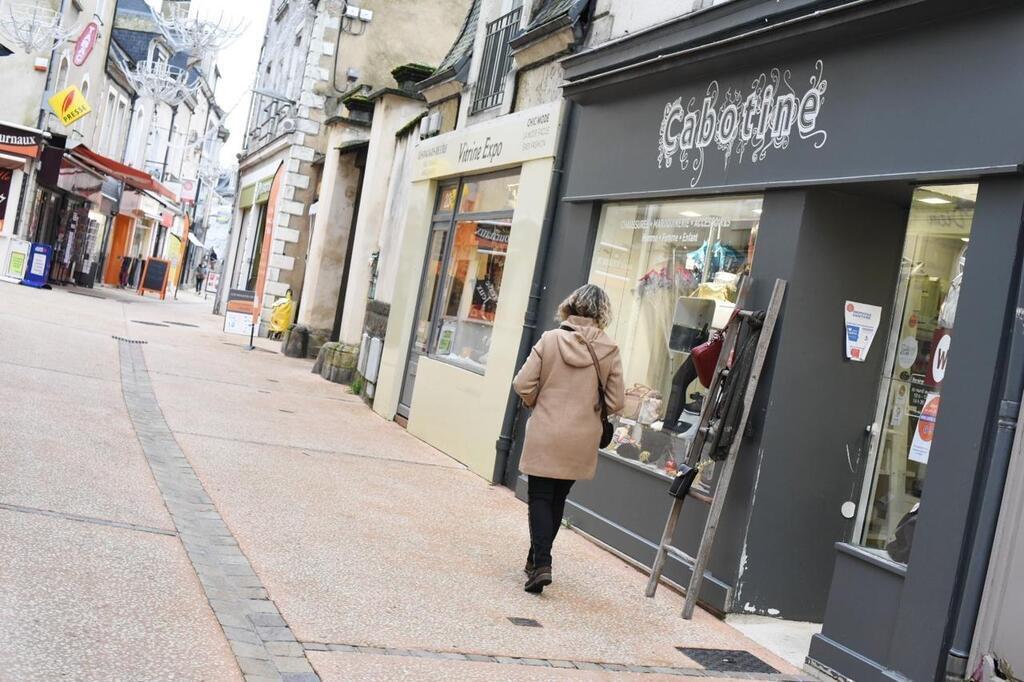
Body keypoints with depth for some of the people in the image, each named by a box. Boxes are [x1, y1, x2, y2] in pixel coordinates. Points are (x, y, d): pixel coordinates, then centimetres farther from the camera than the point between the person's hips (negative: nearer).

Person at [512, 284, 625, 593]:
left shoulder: (550, 339, -10)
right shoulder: (609, 349, -7)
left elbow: (522, 384, -10)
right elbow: (616, 401, -5)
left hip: (545, 435, -2)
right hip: (581, 440, 2)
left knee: (540, 497, 7)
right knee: (557, 499, 18)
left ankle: (541, 564, -8)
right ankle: (537, 559, 29)